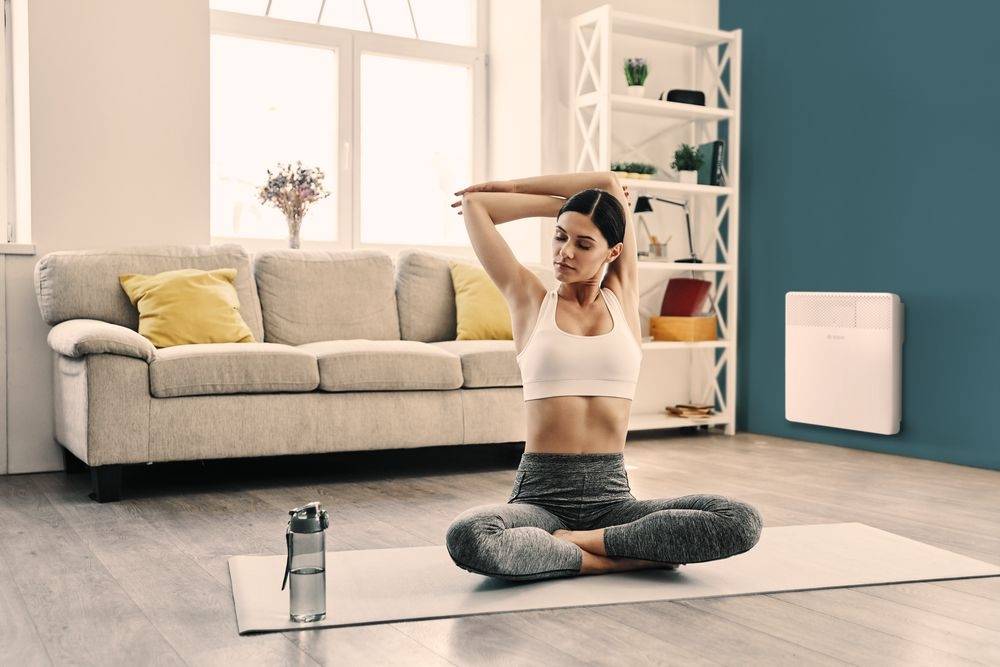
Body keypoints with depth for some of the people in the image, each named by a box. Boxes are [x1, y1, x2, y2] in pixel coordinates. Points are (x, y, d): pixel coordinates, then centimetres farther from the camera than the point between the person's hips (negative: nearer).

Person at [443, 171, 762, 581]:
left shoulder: (622, 297, 10)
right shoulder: (530, 300, 7)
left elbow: (611, 183, 6)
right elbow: (473, 202, 5)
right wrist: (562, 205, 13)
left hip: (611, 496, 2)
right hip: (540, 495, -2)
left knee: (743, 522, -22)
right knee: (466, 537, -36)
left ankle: (569, 543, -16)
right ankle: (629, 558, -19)